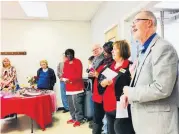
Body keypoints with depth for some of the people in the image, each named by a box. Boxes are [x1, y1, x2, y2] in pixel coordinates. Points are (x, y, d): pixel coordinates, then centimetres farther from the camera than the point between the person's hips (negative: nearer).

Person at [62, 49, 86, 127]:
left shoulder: (77, 62, -8)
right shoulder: (66, 63, 13)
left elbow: (79, 74, -14)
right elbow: (64, 72, 17)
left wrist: (70, 79, -20)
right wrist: (64, 78, -4)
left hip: (77, 86, -7)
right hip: (68, 87, 7)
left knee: (77, 104, -5)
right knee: (70, 104, 14)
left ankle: (79, 119, 9)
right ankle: (74, 118, 28)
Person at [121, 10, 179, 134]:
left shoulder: (163, 48, -17)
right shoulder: (144, 51, 13)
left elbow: (162, 88, -27)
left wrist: (131, 92, -16)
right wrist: (127, 95, 0)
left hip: (158, 122, -9)